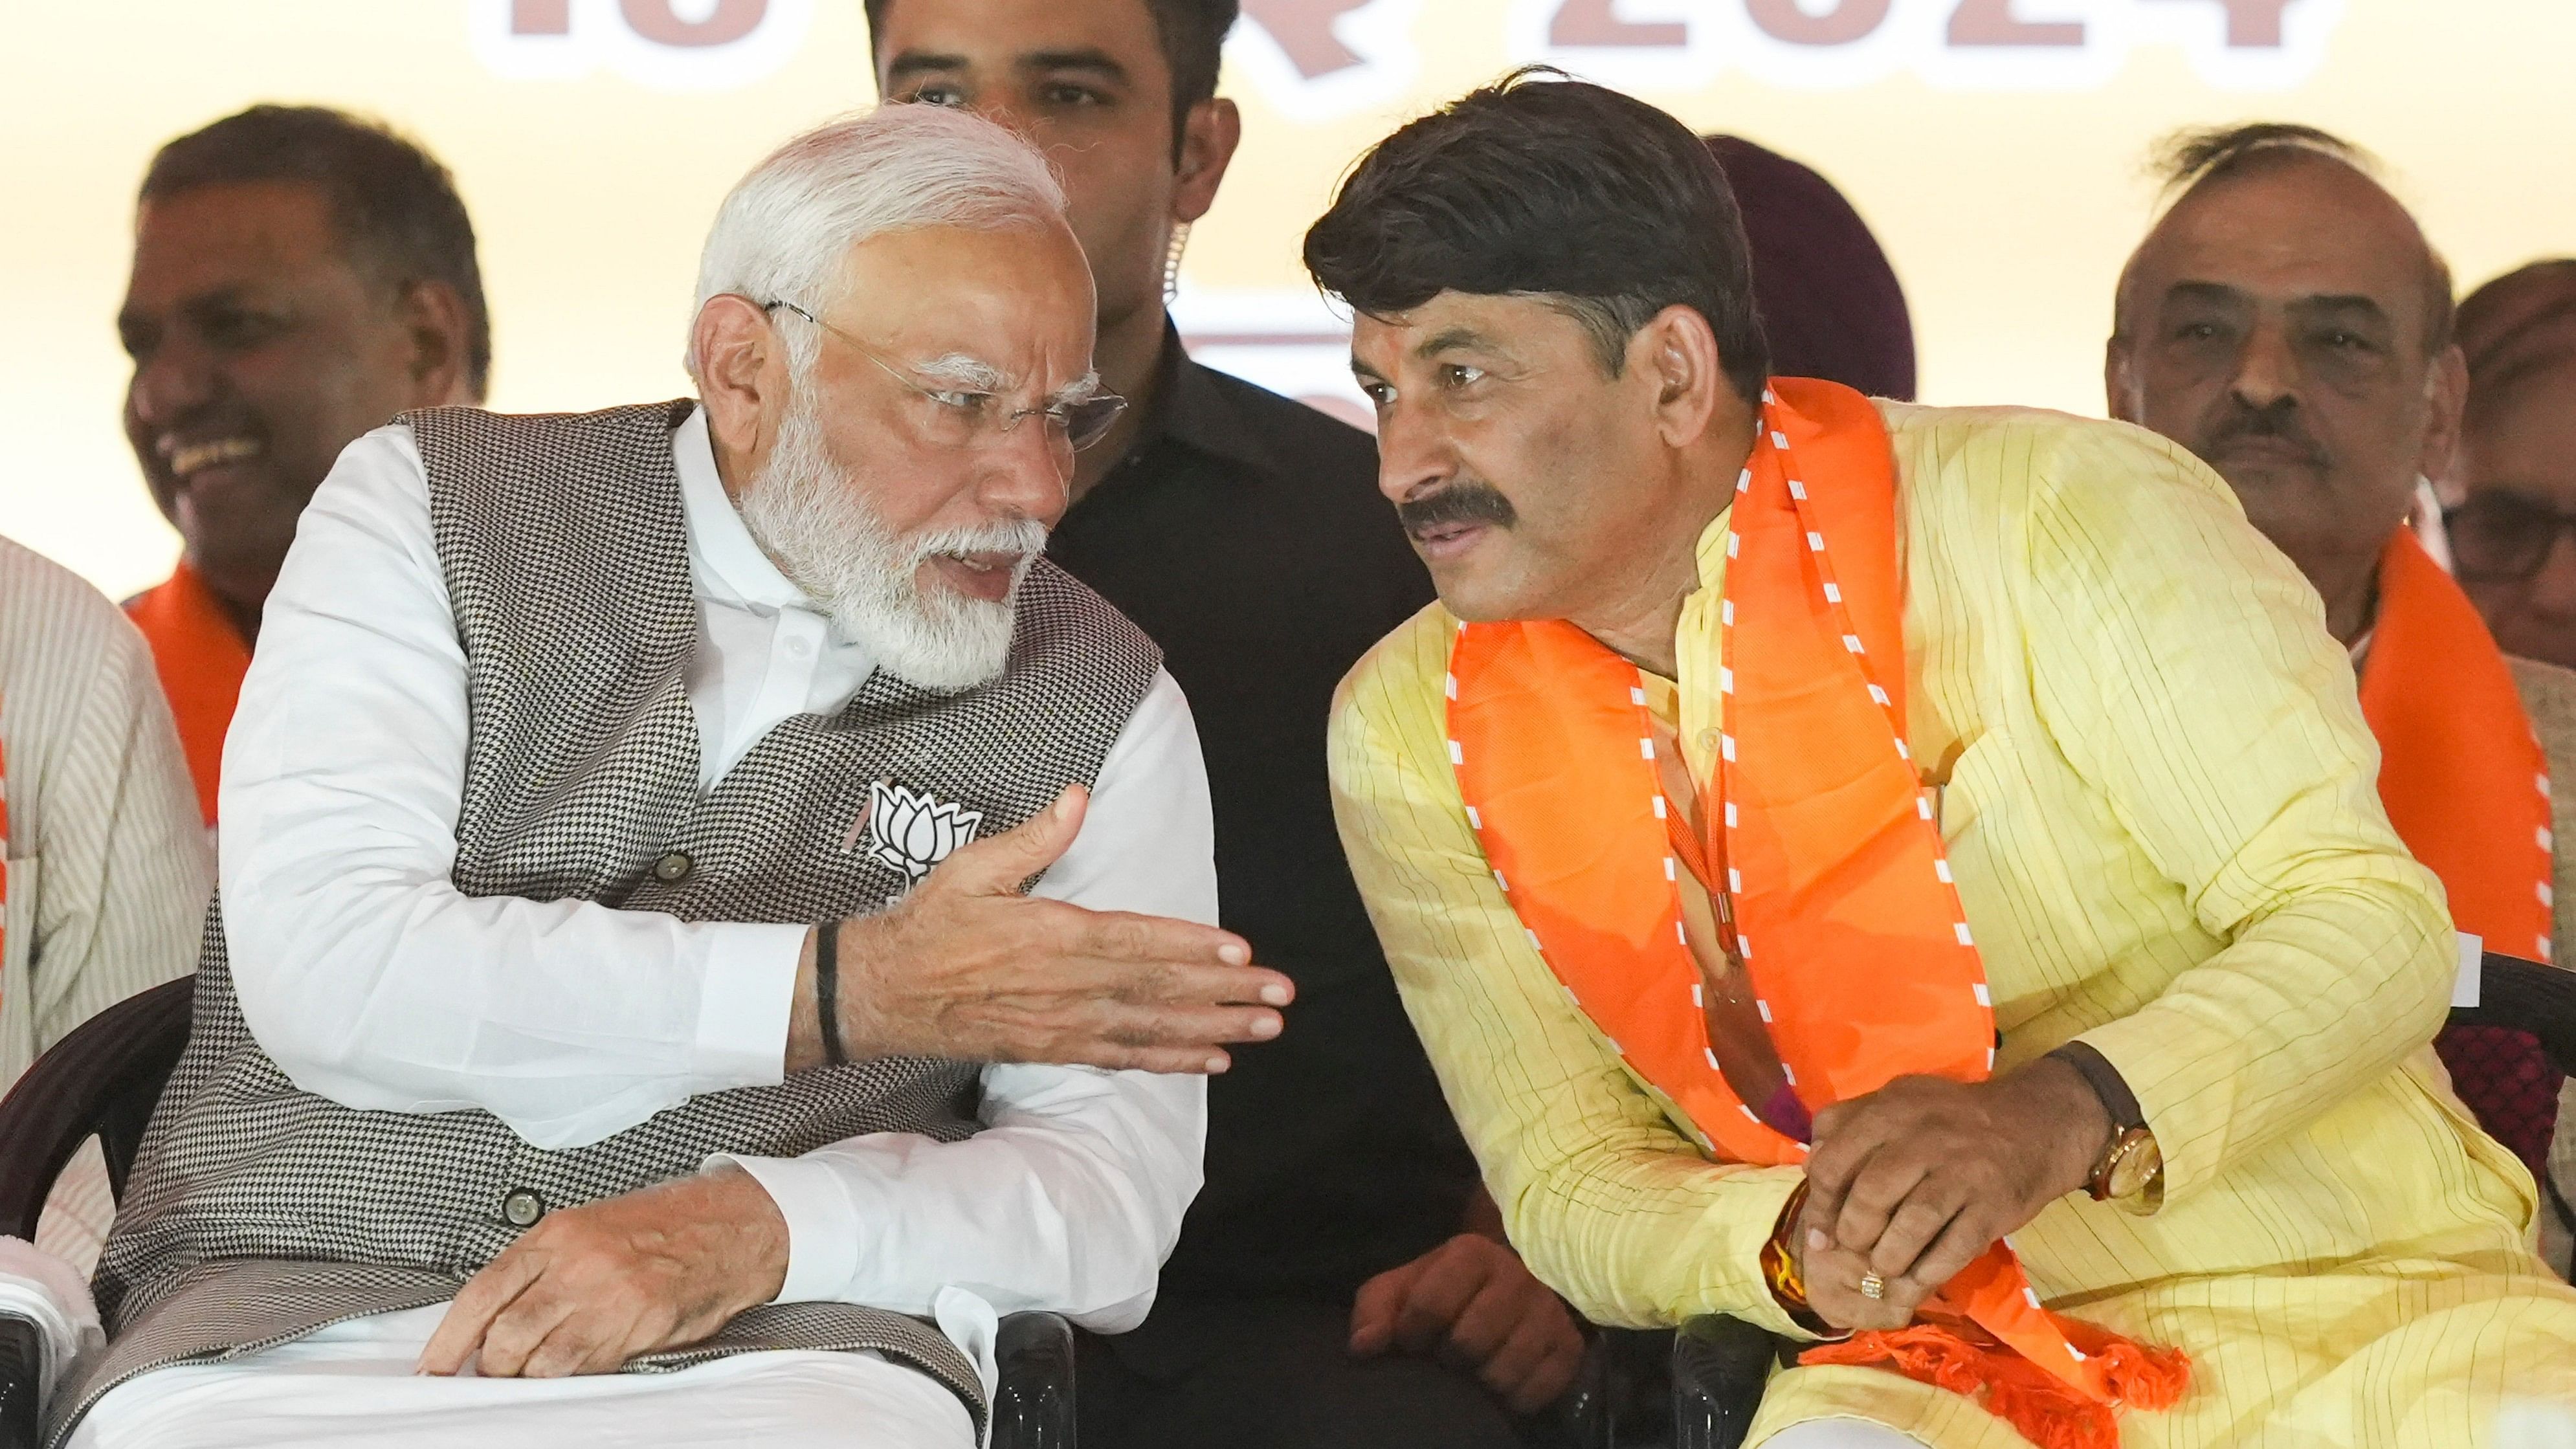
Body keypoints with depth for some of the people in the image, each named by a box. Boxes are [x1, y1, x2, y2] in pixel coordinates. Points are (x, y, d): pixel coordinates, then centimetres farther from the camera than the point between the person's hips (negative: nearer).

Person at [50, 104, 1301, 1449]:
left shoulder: (1102, 702, 11)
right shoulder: (430, 511, 8)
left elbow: (1115, 1188, 3)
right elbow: (326, 968, -7)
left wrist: (756, 1226, -16)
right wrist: (844, 990, -12)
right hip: (299, 1315, 0)